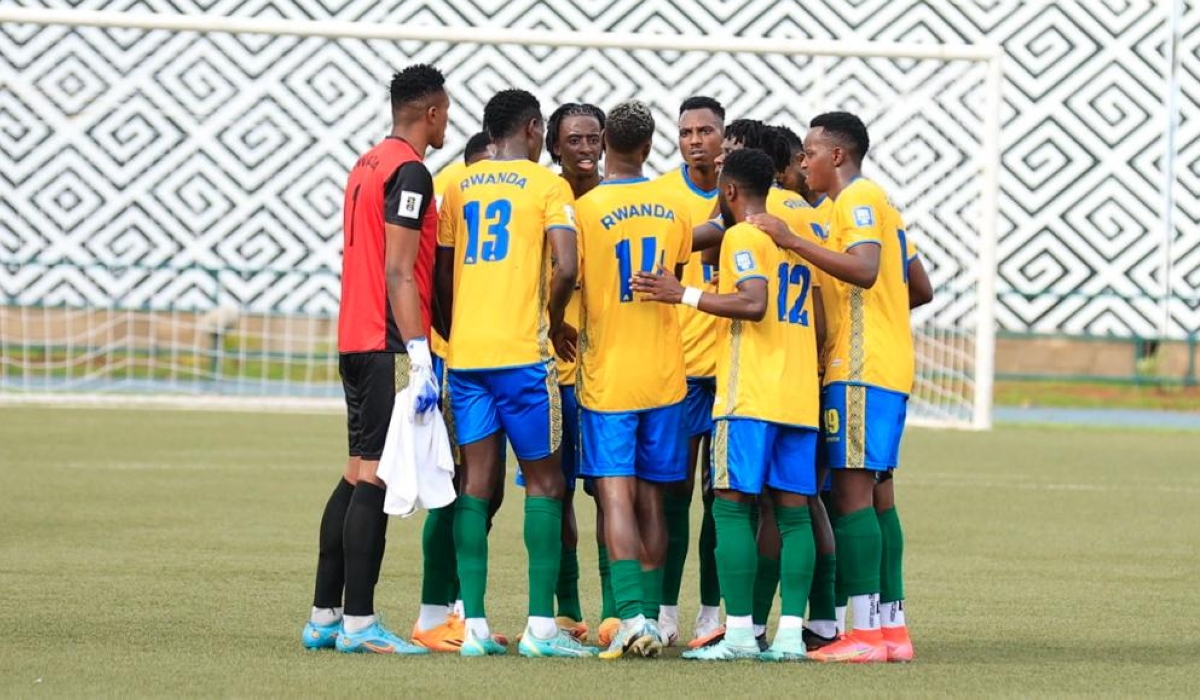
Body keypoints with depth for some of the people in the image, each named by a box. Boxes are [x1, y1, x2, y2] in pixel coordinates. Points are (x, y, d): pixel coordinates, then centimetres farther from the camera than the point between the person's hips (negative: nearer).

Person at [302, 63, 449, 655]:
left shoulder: (367, 165, 17)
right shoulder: (410, 172, -12)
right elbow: (399, 273, -18)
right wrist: (419, 357, -20)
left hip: (355, 340, 9)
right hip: (389, 345, -9)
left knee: (357, 474, 13)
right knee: (374, 478, -9)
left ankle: (324, 616, 14)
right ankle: (359, 623, -10)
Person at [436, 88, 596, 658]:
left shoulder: (460, 188, 13)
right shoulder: (547, 185, -2)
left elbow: (441, 274, 11)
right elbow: (566, 268, -13)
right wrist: (554, 322, 4)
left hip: (464, 351, 5)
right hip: (522, 351, -5)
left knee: (477, 482, 6)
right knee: (543, 480, 3)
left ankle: (474, 626, 0)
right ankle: (541, 626, -3)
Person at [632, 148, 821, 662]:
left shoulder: (741, 237, -6)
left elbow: (754, 303, -20)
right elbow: (818, 324, 20)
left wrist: (683, 295, -16)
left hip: (749, 395, -7)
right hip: (799, 397, 7)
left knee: (733, 505, -6)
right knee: (792, 511, 4)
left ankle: (739, 632, -12)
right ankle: (791, 633, -1)